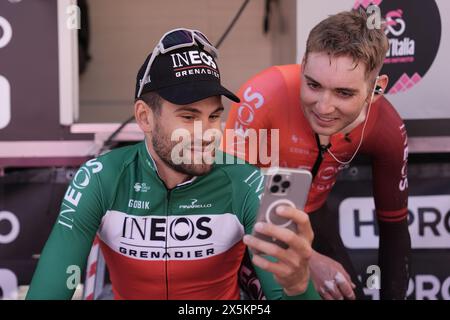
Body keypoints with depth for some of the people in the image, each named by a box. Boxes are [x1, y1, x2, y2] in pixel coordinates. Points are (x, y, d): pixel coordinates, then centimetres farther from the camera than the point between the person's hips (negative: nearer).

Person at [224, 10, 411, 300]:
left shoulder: (387, 128, -20)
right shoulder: (264, 96, -34)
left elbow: (394, 224, -6)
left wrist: (393, 295, -10)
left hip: (312, 215, 4)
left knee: (348, 293, 8)